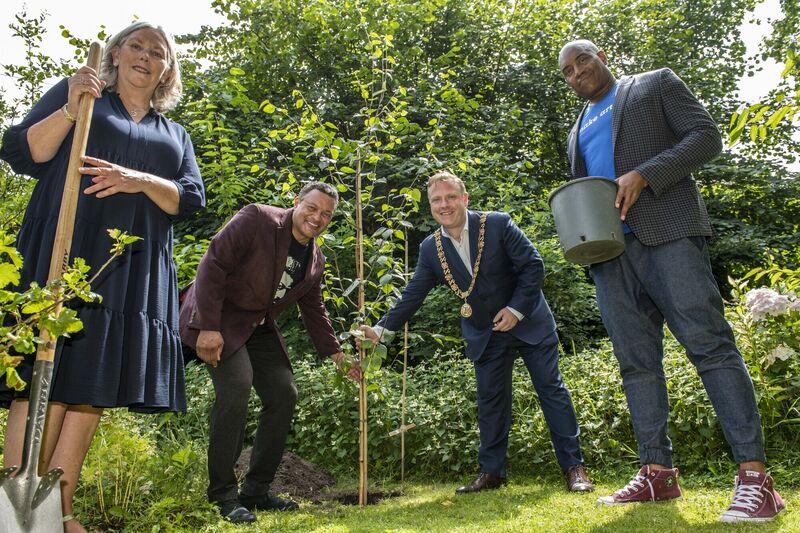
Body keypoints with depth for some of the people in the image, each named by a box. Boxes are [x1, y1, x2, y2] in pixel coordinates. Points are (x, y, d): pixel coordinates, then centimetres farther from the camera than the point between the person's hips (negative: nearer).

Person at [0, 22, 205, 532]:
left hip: (135, 272, 3)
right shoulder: (75, 92, 14)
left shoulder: (176, 136, 22)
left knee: (92, 388, 1)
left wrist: (143, 181, -11)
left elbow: (191, 199, 8)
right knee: (47, 379, -11)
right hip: (63, 254, -3)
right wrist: (70, 110, -10)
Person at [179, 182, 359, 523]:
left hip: (259, 327, 8)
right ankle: (223, 493, -12)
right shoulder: (256, 219, -17)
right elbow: (213, 264, -21)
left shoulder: (316, 260, 5)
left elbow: (314, 312, 15)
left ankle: (256, 490, 11)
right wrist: (209, 327, -27)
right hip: (218, 318, -7)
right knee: (237, 384, -25)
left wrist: (336, 354, 8)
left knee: (284, 393, -1)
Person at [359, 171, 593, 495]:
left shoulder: (498, 224, -15)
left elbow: (533, 265, -13)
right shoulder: (431, 248, -4)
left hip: (529, 321, -3)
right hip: (485, 335, 4)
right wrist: (382, 329, -9)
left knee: (551, 389, 0)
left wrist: (516, 309, -19)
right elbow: (413, 295, -2)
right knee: (490, 402, 7)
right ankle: (492, 472, 18)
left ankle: (574, 466, 8)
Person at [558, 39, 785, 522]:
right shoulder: (579, 130, 28)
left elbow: (706, 137, 1)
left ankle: (755, 475, -12)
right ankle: (658, 473, 5)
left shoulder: (656, 84, 13)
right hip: (609, 250, 6)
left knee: (710, 344, -13)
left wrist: (642, 175, -13)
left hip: (668, 232, -5)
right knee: (636, 361, 1)